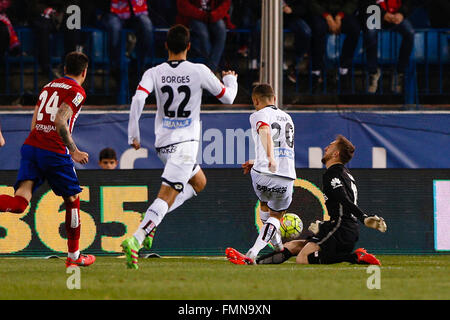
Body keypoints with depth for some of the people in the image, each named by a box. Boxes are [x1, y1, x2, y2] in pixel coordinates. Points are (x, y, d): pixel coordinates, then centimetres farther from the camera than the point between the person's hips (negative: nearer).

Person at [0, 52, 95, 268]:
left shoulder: (48, 86, 20)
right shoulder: (77, 91, -2)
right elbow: (60, 121, -16)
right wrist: (73, 151, -11)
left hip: (31, 145, 6)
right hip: (54, 151, -6)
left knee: (20, 202, -7)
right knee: (72, 200, 15)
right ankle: (73, 256, 23)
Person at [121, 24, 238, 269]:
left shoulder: (154, 73, 1)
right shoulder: (199, 71, -5)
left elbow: (138, 99, -14)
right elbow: (227, 98, 6)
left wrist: (133, 134, -8)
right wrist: (231, 80, 28)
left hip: (163, 143, 5)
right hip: (185, 142, -5)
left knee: (198, 182, 26)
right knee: (167, 195, -11)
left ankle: (153, 219, 10)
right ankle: (135, 240, -29)